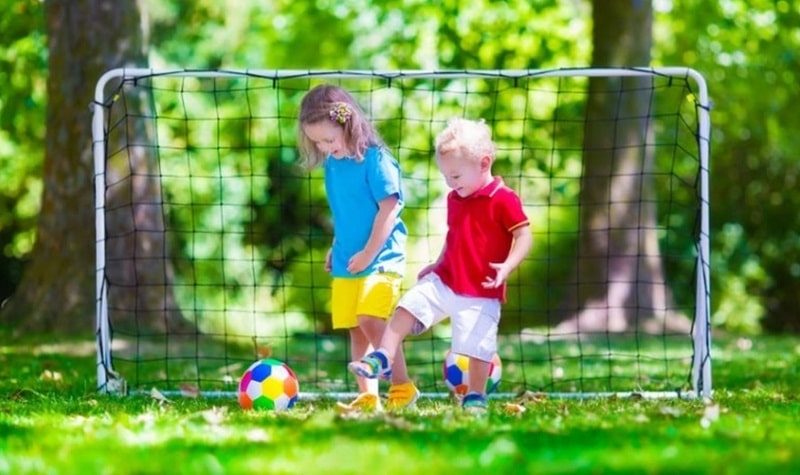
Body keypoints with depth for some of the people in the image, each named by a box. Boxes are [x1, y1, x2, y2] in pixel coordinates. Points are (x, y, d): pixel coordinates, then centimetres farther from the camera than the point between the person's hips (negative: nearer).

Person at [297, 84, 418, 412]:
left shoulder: (375, 160, -13)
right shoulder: (331, 164, 9)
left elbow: (388, 209, -16)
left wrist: (368, 254, -16)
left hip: (380, 259, -8)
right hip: (345, 263, 8)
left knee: (371, 319, -19)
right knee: (355, 329, 6)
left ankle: (402, 388, -11)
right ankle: (367, 397, 11)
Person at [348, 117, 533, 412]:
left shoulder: (503, 200, -14)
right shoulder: (455, 199, 11)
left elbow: (524, 236, -16)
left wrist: (508, 266, -29)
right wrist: (437, 265, 18)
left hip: (481, 292, -6)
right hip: (444, 280, 6)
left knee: (477, 345, -5)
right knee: (407, 308, -5)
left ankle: (475, 397, 12)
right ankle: (383, 359, -2)